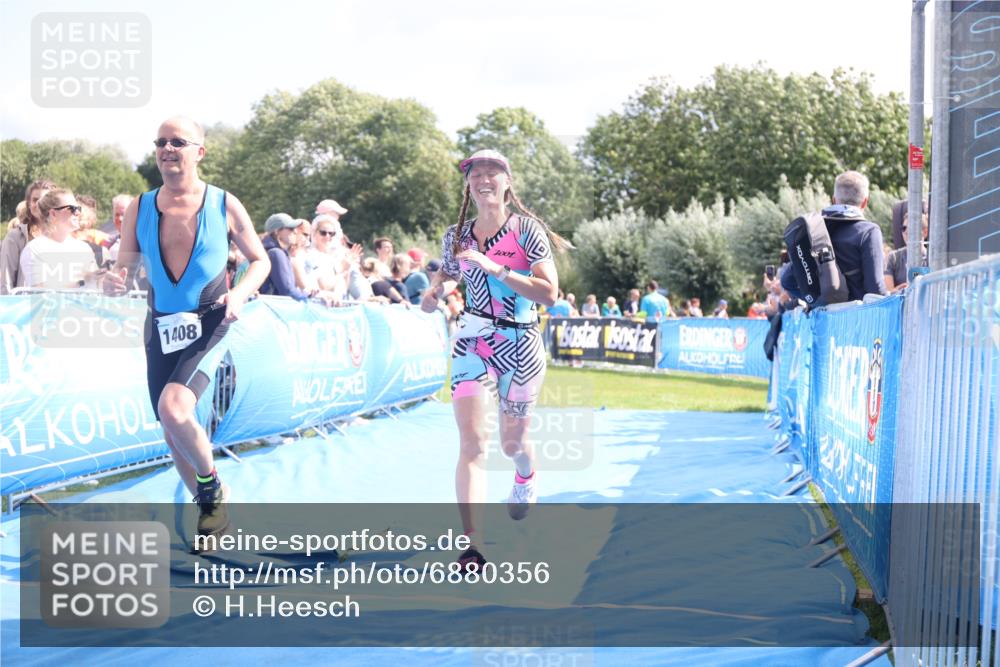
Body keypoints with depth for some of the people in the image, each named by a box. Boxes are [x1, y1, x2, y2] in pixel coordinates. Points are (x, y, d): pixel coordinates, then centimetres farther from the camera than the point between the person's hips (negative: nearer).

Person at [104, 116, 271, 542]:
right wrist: (114, 281, -17)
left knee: (174, 407, -27)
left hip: (210, 323, -4)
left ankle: (213, 487, -1)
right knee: (173, 432, 10)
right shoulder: (139, 209, 2)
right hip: (160, 327, 4)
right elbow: (125, 268, 7)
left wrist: (241, 293, -14)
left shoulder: (224, 205, -4)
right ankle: (207, 506, 32)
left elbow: (260, 260, 6)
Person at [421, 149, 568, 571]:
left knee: (512, 443, 14)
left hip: (520, 347, -2)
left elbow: (550, 293, -17)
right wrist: (436, 291, -6)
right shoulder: (456, 236, 3)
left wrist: (495, 268, -25)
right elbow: (446, 275, 19)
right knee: (472, 442, -14)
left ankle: (525, 476, 53)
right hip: (472, 345, 2)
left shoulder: (527, 229, -8)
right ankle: (473, 544, -18)